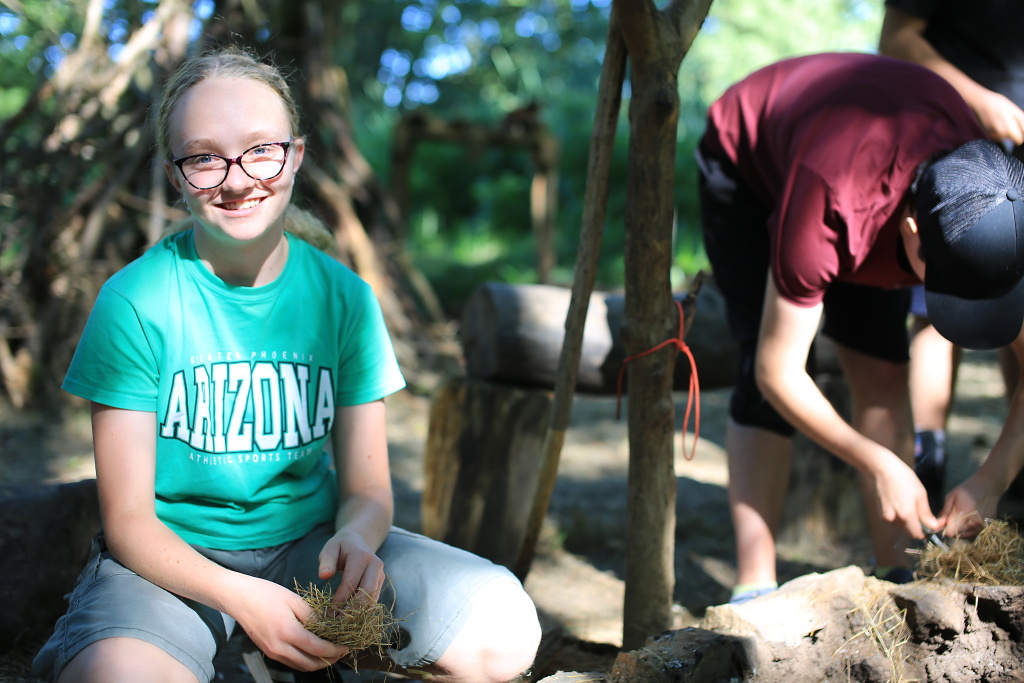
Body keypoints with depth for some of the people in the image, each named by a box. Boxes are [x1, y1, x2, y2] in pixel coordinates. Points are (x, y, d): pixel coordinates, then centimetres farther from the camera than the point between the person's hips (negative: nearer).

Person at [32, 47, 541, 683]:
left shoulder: (343, 297, -1)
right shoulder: (135, 302, -10)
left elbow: (366, 487, 3)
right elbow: (128, 519, -9)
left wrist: (356, 538, -22)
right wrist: (240, 597, -27)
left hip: (309, 545, 4)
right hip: (173, 561, -3)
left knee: (504, 629, -20)